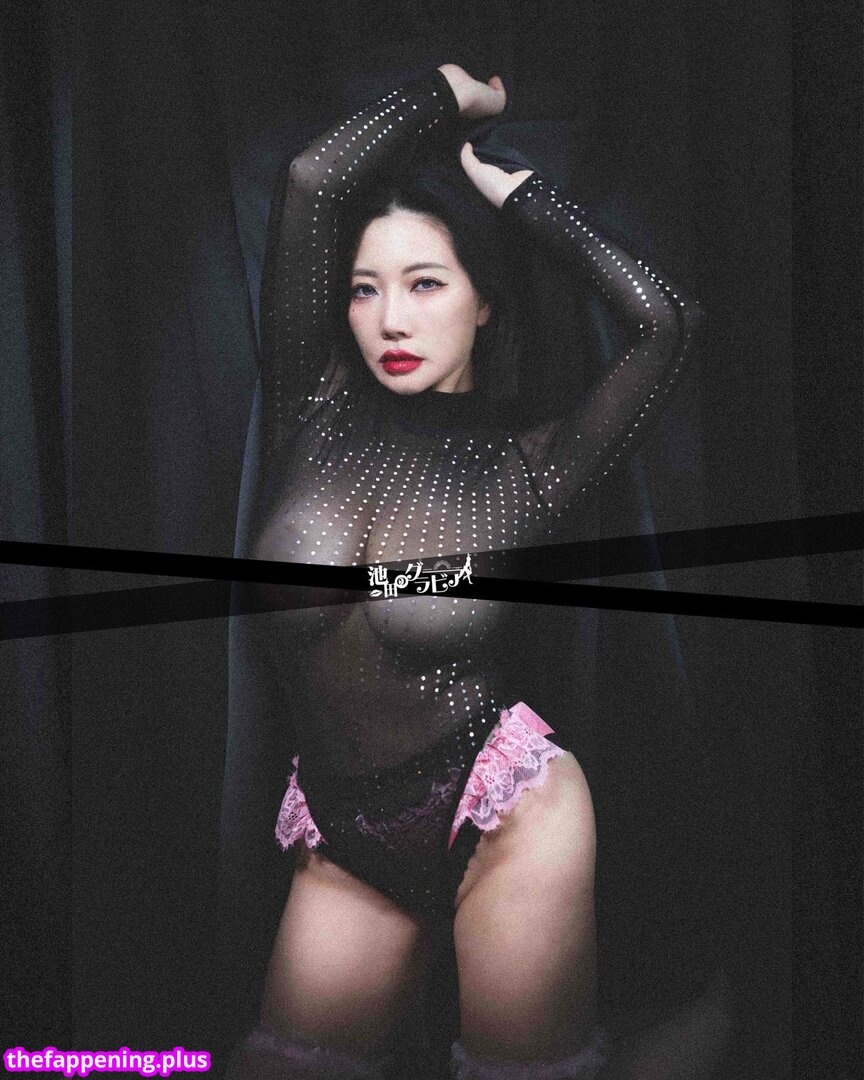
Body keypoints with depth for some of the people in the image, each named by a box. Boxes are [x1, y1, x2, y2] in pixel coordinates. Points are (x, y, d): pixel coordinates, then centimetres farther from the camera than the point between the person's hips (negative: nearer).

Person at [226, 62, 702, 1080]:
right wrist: (456, 88, -3)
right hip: (346, 837, 3)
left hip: (503, 816, -2)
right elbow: (311, 182, -16)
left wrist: (517, 194, -12)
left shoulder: (527, 468, -8)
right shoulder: (315, 414, -5)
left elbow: (665, 320, -23)